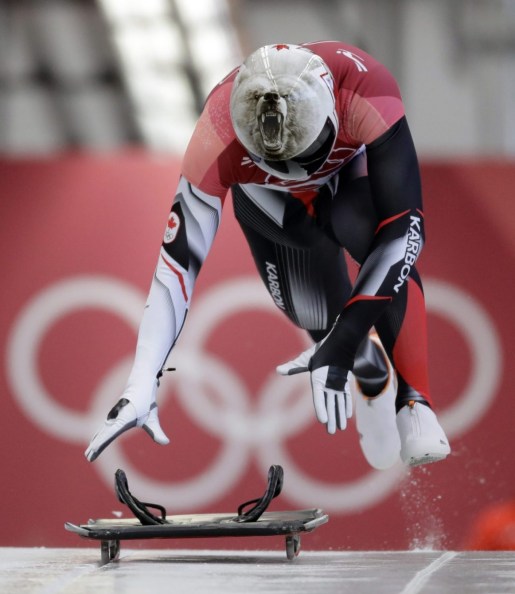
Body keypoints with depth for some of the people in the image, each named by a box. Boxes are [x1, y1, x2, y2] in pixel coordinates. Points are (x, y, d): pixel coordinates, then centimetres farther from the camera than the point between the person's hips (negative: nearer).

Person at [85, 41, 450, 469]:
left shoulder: (366, 93, -44)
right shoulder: (219, 138, -40)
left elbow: (404, 229, -43)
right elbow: (180, 261, -38)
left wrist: (341, 344, -48)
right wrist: (141, 388, -44)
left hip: (352, 171, -2)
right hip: (270, 199, 2)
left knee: (390, 248, -34)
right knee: (319, 322, -9)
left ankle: (414, 403, -21)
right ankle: (370, 377, 27)